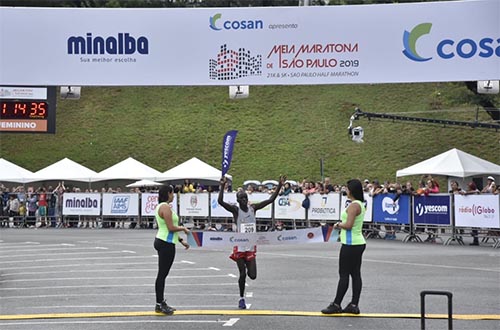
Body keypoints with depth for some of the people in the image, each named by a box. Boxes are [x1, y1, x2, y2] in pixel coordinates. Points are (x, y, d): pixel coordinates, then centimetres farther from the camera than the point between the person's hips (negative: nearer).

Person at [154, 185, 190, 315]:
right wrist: (184, 228, -3)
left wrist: (181, 240, 19)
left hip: (163, 242, 10)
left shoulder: (161, 206, 16)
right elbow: (171, 228, -21)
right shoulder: (165, 207, -16)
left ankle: (161, 303, 21)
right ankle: (160, 304, 1)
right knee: (162, 274, -4)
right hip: (166, 244, -10)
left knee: (162, 274, 14)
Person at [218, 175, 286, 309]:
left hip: (251, 247, 3)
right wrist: (222, 186, -31)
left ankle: (247, 267, 34)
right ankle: (241, 298, 19)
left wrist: (280, 186, -4)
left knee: (252, 276, -1)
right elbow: (220, 201, -23)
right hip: (239, 247, -3)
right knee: (242, 275, 0)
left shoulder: (253, 208, 4)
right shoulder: (235, 209, -7)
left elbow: (271, 200, 2)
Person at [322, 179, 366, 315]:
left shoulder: (354, 205, -17)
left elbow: (348, 225, -23)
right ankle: (354, 305, 12)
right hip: (358, 243, 10)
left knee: (344, 275, -3)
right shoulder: (361, 204, 14)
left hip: (351, 245, -10)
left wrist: (338, 225, -5)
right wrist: (342, 225, 10)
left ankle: (336, 305, 3)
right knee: (355, 274, 9)